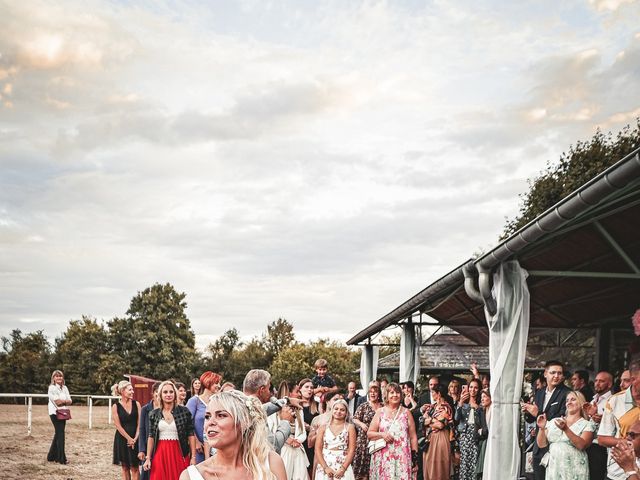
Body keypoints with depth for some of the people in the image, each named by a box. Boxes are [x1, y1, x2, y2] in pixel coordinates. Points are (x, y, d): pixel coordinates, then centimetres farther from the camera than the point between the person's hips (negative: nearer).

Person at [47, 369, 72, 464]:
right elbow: (56, 401, -15)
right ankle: (62, 458, -6)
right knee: (60, 434, -9)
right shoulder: (52, 388, -6)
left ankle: (52, 456, 23)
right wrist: (65, 400, -1)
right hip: (55, 413, -7)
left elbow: (70, 401, 7)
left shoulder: (64, 388, 13)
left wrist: (62, 401, -11)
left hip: (63, 413, 7)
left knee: (58, 434, 12)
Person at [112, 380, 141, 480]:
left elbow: (139, 423, 0)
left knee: (134, 468, 1)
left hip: (135, 439, 1)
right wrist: (129, 439, -11)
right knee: (125, 467, 6)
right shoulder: (116, 406, -4)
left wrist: (135, 438, -9)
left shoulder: (136, 404, 2)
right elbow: (118, 426, -7)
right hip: (122, 439, -1)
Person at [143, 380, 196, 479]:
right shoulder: (154, 414, 5)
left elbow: (191, 435, -1)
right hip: (160, 454, 2)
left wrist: (193, 457, -5)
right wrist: (148, 458, 3)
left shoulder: (184, 411, -1)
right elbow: (151, 437, 8)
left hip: (179, 454, -1)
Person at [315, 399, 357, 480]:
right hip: (324, 465, 1)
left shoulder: (350, 427, 4)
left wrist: (343, 468, -13)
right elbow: (318, 449, 0)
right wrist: (325, 467, -11)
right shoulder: (323, 427, 6)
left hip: (343, 465, -1)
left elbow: (351, 450, -3)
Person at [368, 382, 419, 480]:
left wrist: (415, 459, 3)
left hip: (402, 458, 0)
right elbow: (369, 434, 8)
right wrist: (382, 434, -11)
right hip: (383, 458, 0)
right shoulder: (380, 412, 7)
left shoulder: (406, 412, 7)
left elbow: (413, 437, 7)